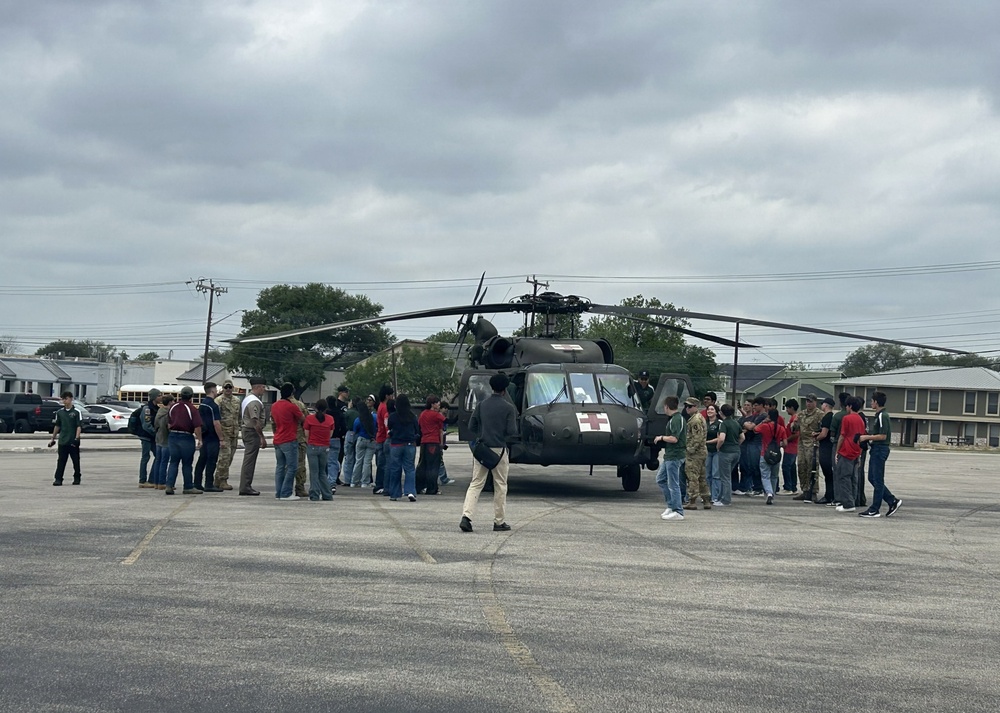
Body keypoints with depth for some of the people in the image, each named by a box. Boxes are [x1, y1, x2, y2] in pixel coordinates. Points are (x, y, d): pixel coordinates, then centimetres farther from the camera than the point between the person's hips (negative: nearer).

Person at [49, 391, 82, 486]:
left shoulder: (76, 412, -4)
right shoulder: (59, 412, 8)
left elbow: (79, 426, -8)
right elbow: (57, 426, 17)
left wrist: (77, 438, -19)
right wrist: (53, 438, 18)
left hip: (73, 442, -3)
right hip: (62, 441, 3)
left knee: (76, 461, 7)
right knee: (60, 461, -2)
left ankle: (77, 478, 19)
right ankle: (58, 479, -2)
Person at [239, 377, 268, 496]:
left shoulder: (247, 398, 16)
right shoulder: (254, 401, -17)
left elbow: (241, 417, 21)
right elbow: (255, 421, -23)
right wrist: (262, 437, -21)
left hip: (245, 430, 11)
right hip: (252, 432, -11)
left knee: (248, 460, 14)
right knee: (249, 461, -8)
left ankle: (245, 486, 17)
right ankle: (245, 487, -8)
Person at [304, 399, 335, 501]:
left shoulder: (309, 418, -6)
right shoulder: (330, 419, -1)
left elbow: (307, 435, -2)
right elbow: (330, 435, 3)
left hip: (312, 447, -2)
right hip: (325, 448, 2)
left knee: (314, 472, 3)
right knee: (323, 472, 14)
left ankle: (315, 495, 1)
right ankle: (327, 495, 11)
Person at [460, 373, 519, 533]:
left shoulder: (481, 405, 3)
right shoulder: (508, 408, -6)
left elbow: (471, 427, 4)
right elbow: (512, 432, -11)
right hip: (499, 449, -3)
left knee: (476, 483, 5)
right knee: (500, 486, 8)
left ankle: (466, 516, -11)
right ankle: (499, 522, 11)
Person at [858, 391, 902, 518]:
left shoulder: (883, 416, -15)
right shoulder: (879, 415, 16)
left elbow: (883, 436, -21)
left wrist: (867, 437, -15)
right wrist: (868, 436, 13)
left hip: (880, 450, -10)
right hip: (876, 450, 10)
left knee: (877, 480, -4)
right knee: (872, 478, 12)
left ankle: (874, 510, 0)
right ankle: (892, 501, 15)